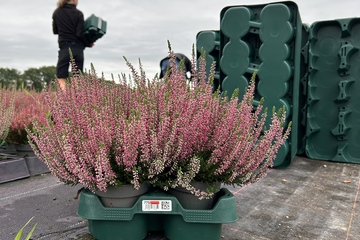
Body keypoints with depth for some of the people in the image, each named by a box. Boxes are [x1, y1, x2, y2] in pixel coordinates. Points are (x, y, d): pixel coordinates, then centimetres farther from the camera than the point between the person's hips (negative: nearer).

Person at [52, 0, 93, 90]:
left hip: (64, 47, 1)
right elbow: (80, 34, -9)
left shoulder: (56, 13, 5)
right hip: (77, 48, -1)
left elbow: (55, 31, 14)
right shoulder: (78, 13, -4)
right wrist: (88, 44, 5)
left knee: (61, 78, 2)